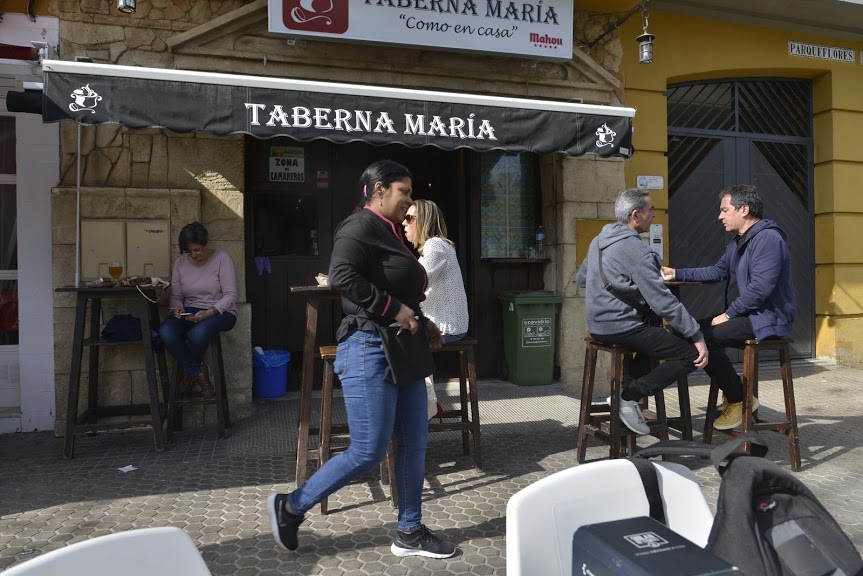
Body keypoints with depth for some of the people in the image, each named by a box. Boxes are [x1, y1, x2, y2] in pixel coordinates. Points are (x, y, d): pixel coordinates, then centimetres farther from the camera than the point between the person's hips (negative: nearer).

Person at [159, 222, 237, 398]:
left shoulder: (221, 258, -8)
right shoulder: (180, 262, 5)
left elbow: (230, 295, -12)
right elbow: (175, 295, 11)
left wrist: (209, 312, -27)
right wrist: (177, 308, -14)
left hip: (220, 312, -4)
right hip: (190, 311, 4)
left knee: (197, 334, -37)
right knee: (166, 332, -29)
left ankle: (191, 371, -1)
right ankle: (199, 372, -8)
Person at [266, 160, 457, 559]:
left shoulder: (390, 233, 17)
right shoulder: (361, 227, -11)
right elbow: (342, 276, -27)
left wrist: (421, 322, 10)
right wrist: (394, 309, -22)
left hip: (404, 352, 10)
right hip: (371, 350, -10)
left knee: (414, 445, 12)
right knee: (368, 453, -3)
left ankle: (410, 533, 26)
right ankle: (290, 507, 16)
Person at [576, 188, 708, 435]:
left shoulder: (599, 240, 11)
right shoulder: (636, 250, -17)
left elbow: (581, 279, 24)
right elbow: (663, 301, -19)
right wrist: (697, 337, -14)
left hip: (597, 324, 10)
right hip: (622, 328, -10)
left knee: (656, 330, 32)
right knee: (691, 353, -8)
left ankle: (626, 387, 19)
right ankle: (630, 396, -5)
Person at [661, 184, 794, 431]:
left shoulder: (767, 238, -18)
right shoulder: (739, 240, 14)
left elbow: (760, 288, -27)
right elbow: (718, 271, 18)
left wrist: (728, 314, -20)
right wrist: (677, 273, 12)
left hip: (768, 318, -10)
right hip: (750, 314, 10)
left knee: (703, 339, -21)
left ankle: (740, 400, -3)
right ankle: (733, 392, 13)